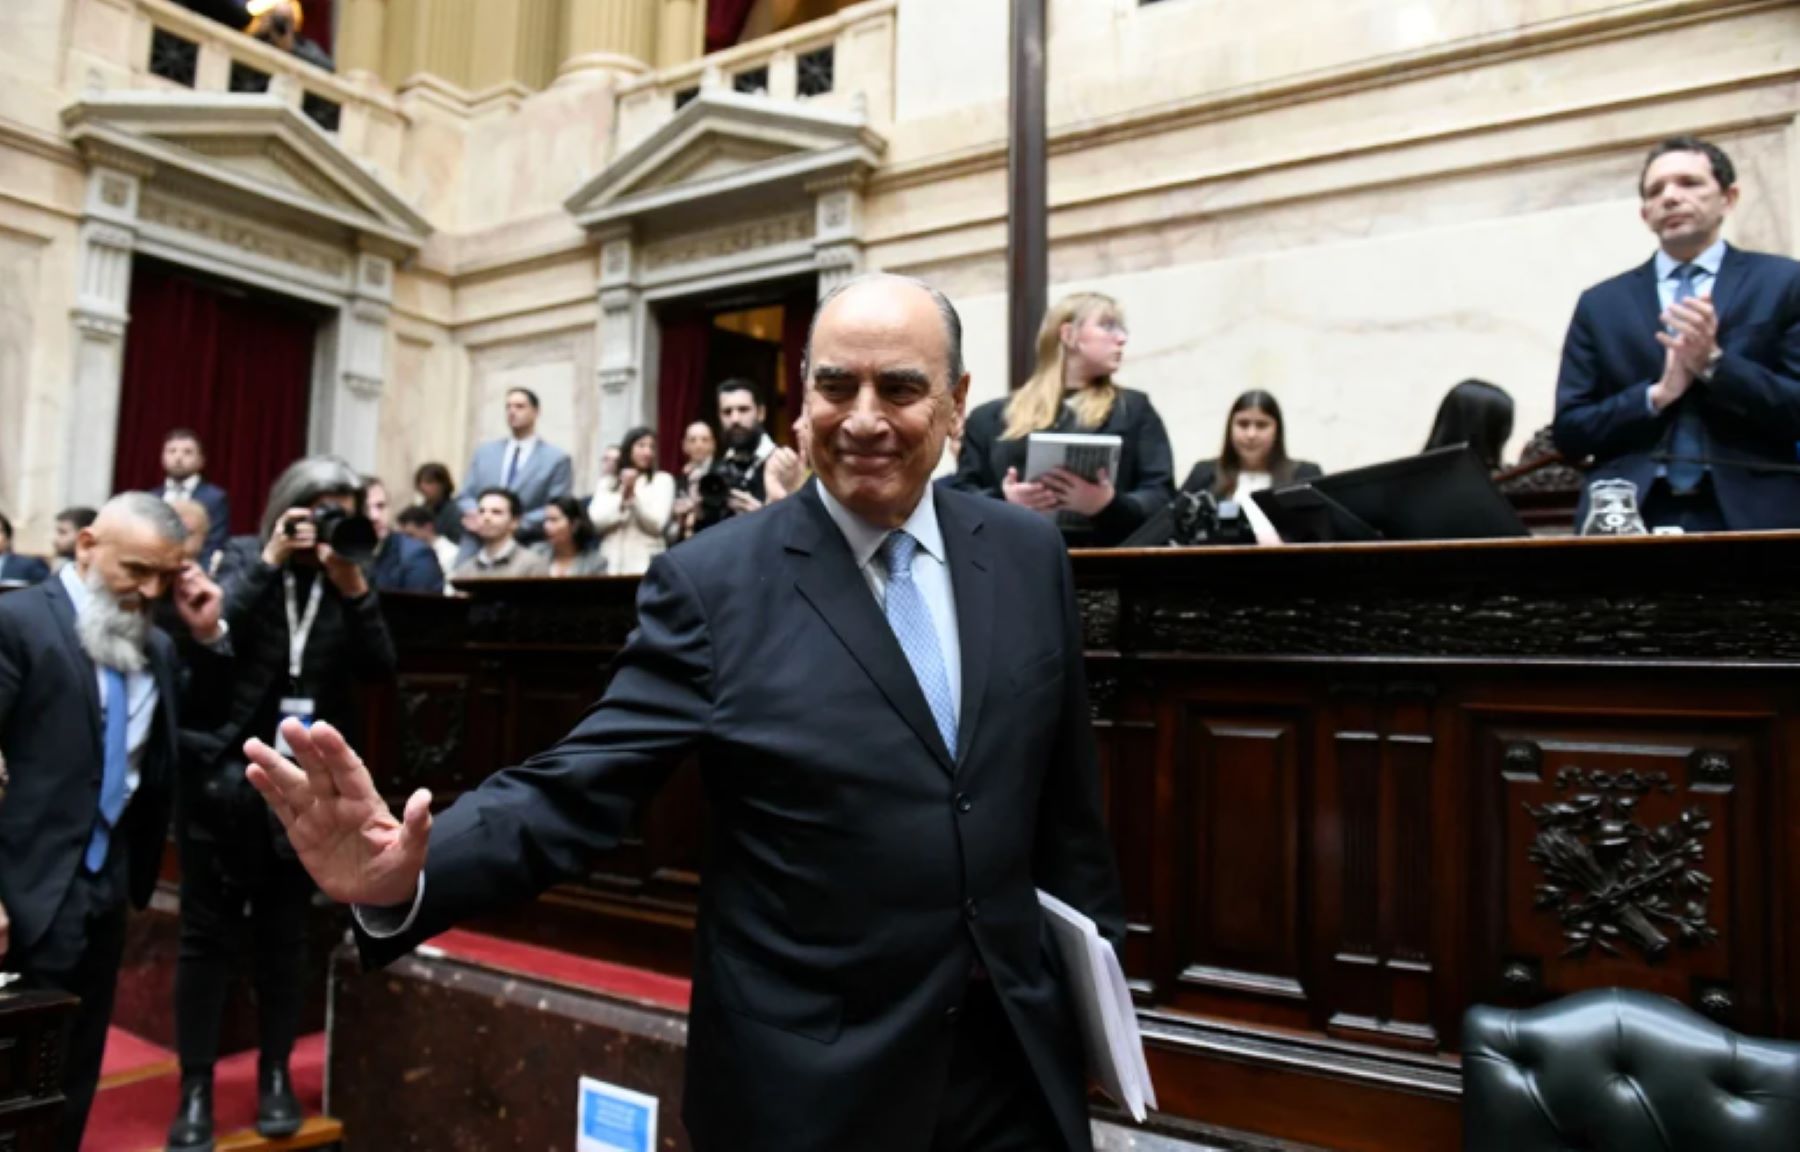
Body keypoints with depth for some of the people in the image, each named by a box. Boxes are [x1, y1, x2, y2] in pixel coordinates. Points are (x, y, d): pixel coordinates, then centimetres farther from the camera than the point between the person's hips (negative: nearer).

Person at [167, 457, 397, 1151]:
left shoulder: (347, 578, 4)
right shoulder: (241, 559, 1)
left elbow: (379, 670, -6)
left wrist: (355, 588, -17)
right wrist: (269, 563, -17)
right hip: (224, 775, -1)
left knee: (284, 935, 10)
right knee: (208, 932, 4)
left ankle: (275, 1074, 24)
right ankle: (195, 1087, 16)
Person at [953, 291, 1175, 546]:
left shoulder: (1135, 409, 18)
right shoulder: (991, 417, 17)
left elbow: (1162, 498, 8)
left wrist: (1110, 505, -11)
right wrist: (1003, 501, -9)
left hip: (1103, 555, 0)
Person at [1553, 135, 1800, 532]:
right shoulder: (1600, 304, 10)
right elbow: (1568, 432, 4)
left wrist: (1714, 363, -13)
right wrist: (1657, 394, -10)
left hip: (1752, 515, -1)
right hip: (1630, 518, 1)